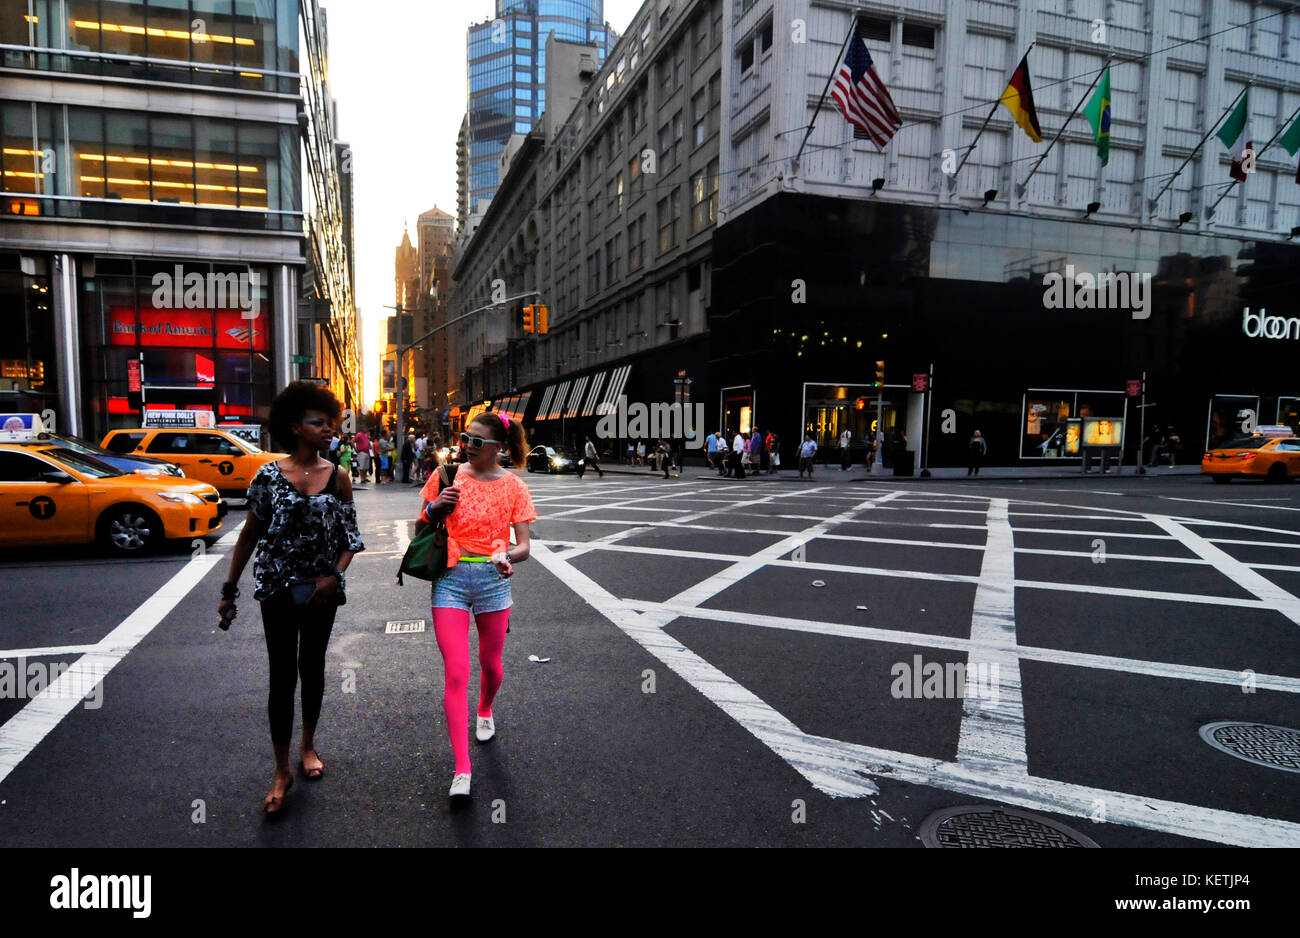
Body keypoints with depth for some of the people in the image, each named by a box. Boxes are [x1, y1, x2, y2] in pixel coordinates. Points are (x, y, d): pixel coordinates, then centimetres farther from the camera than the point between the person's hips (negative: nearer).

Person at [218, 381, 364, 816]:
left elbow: (351, 537, 1)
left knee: (313, 668, 15)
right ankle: (282, 771, 13)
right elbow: (249, 535, 2)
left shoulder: (338, 477, -2)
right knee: (283, 676, 1)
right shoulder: (269, 475, -5)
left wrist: (334, 576, -14)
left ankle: (308, 746, 36)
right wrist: (229, 589, 4)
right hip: (278, 589, -1)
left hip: (321, 590, 2)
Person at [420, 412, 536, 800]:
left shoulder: (513, 486, -1)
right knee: (455, 672, -7)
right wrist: (434, 508, -11)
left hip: (493, 579, 1)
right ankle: (462, 770, -2)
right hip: (451, 578, 0)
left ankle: (485, 712, 50)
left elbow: (523, 546, -3)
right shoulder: (447, 476, 1)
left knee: (490, 664, 15)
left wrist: (508, 556, -25)